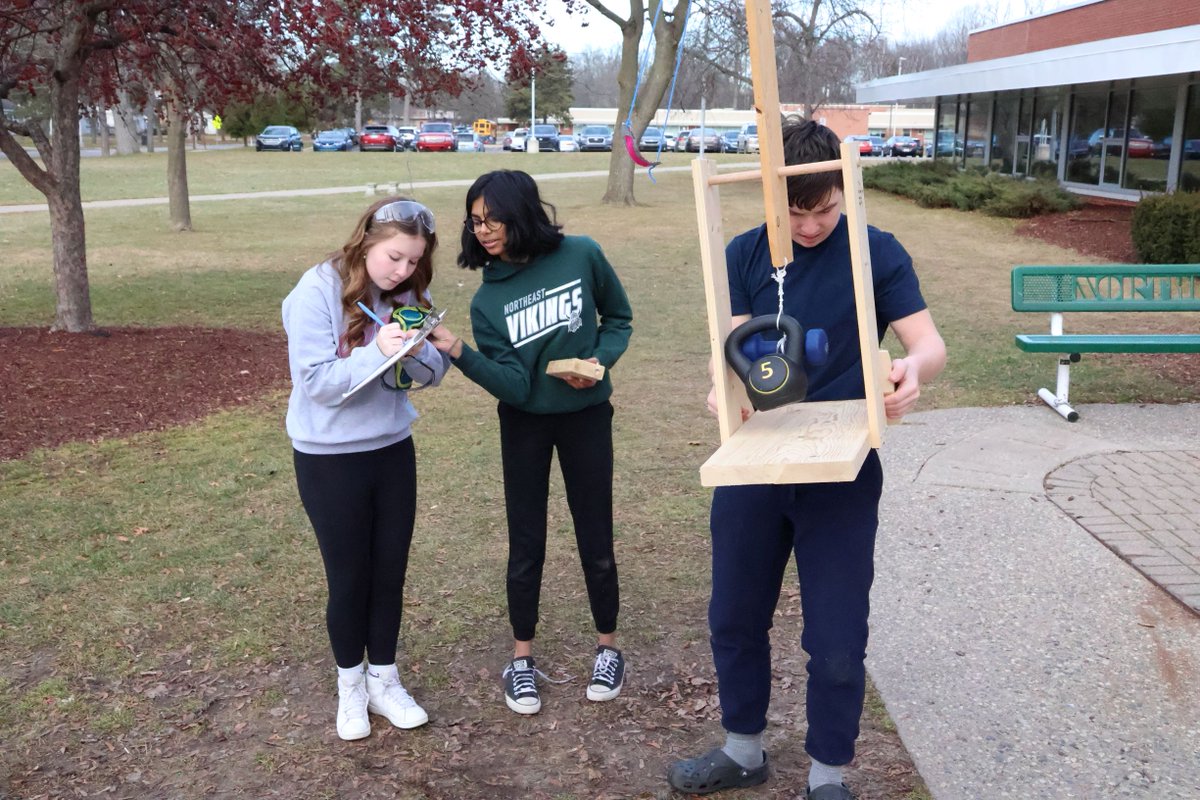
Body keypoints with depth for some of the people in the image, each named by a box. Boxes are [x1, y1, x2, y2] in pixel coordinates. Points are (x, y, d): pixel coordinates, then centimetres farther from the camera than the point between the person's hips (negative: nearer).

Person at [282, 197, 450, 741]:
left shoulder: (408, 294, -1)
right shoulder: (317, 292, -17)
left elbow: (434, 372, 0)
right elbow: (317, 381, -21)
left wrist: (417, 351, -22)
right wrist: (377, 351, -31)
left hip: (393, 450, 4)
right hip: (329, 458, -4)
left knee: (390, 572, 12)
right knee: (349, 577, 8)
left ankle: (384, 680, 31)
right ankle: (350, 686, 31)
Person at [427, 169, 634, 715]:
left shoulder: (581, 256, -14)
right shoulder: (488, 300, -10)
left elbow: (618, 318, 2)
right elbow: (513, 386, -19)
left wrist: (599, 360, -17)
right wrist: (459, 353, -33)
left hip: (587, 417, -1)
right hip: (525, 425, 1)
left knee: (595, 540, 9)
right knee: (526, 545, 7)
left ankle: (608, 648, 29)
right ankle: (521, 658, 24)